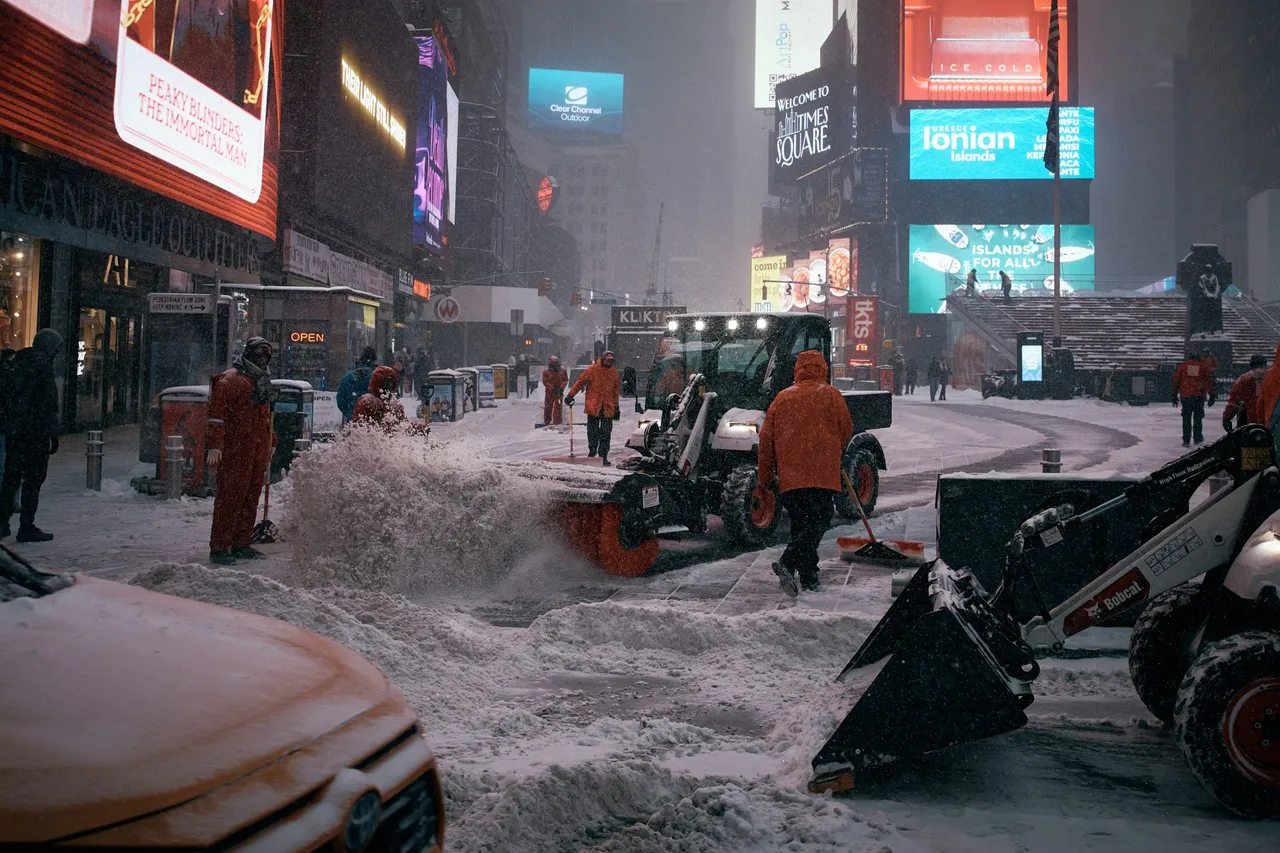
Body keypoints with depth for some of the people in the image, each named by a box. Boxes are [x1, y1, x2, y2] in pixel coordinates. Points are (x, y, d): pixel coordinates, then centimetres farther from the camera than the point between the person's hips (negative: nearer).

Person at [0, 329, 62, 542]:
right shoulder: (43, 366, -12)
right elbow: (49, 404, -15)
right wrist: (53, 434, -12)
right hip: (36, 433, -8)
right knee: (33, 480, -1)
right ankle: (27, 528, 1)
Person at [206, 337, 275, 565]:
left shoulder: (261, 381, 20)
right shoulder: (230, 380, -8)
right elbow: (217, 413, -14)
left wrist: (270, 443, 27)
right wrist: (215, 445, -21)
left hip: (258, 452, 8)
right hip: (235, 451, -8)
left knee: (251, 499, 11)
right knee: (230, 497, -8)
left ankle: (240, 544, 19)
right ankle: (219, 548, -4)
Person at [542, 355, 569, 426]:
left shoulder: (562, 371, -3)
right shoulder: (546, 371, -7)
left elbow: (565, 380, 1)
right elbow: (545, 382, -8)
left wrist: (561, 388, -14)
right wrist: (553, 389, -16)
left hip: (559, 392, 0)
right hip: (549, 391, 0)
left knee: (558, 407, -1)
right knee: (548, 407, 7)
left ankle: (557, 422, 4)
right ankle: (547, 422, 19)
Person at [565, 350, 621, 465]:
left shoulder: (614, 373, 10)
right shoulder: (592, 370, -2)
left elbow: (616, 391, 18)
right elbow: (580, 382, 0)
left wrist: (616, 407, 18)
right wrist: (570, 395, -4)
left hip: (608, 408, 3)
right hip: (593, 407, -3)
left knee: (606, 433, 1)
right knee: (592, 431, 3)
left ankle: (603, 456, 7)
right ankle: (592, 451, 17)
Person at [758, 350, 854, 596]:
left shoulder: (782, 398, 12)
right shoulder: (829, 394, 3)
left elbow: (766, 439, 12)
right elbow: (846, 430, 8)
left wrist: (766, 477, 19)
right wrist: (836, 452, 29)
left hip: (789, 475, 4)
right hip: (822, 472, -4)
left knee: (801, 524, 12)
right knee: (818, 523, -6)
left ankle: (809, 578, 14)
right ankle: (788, 563, -24)